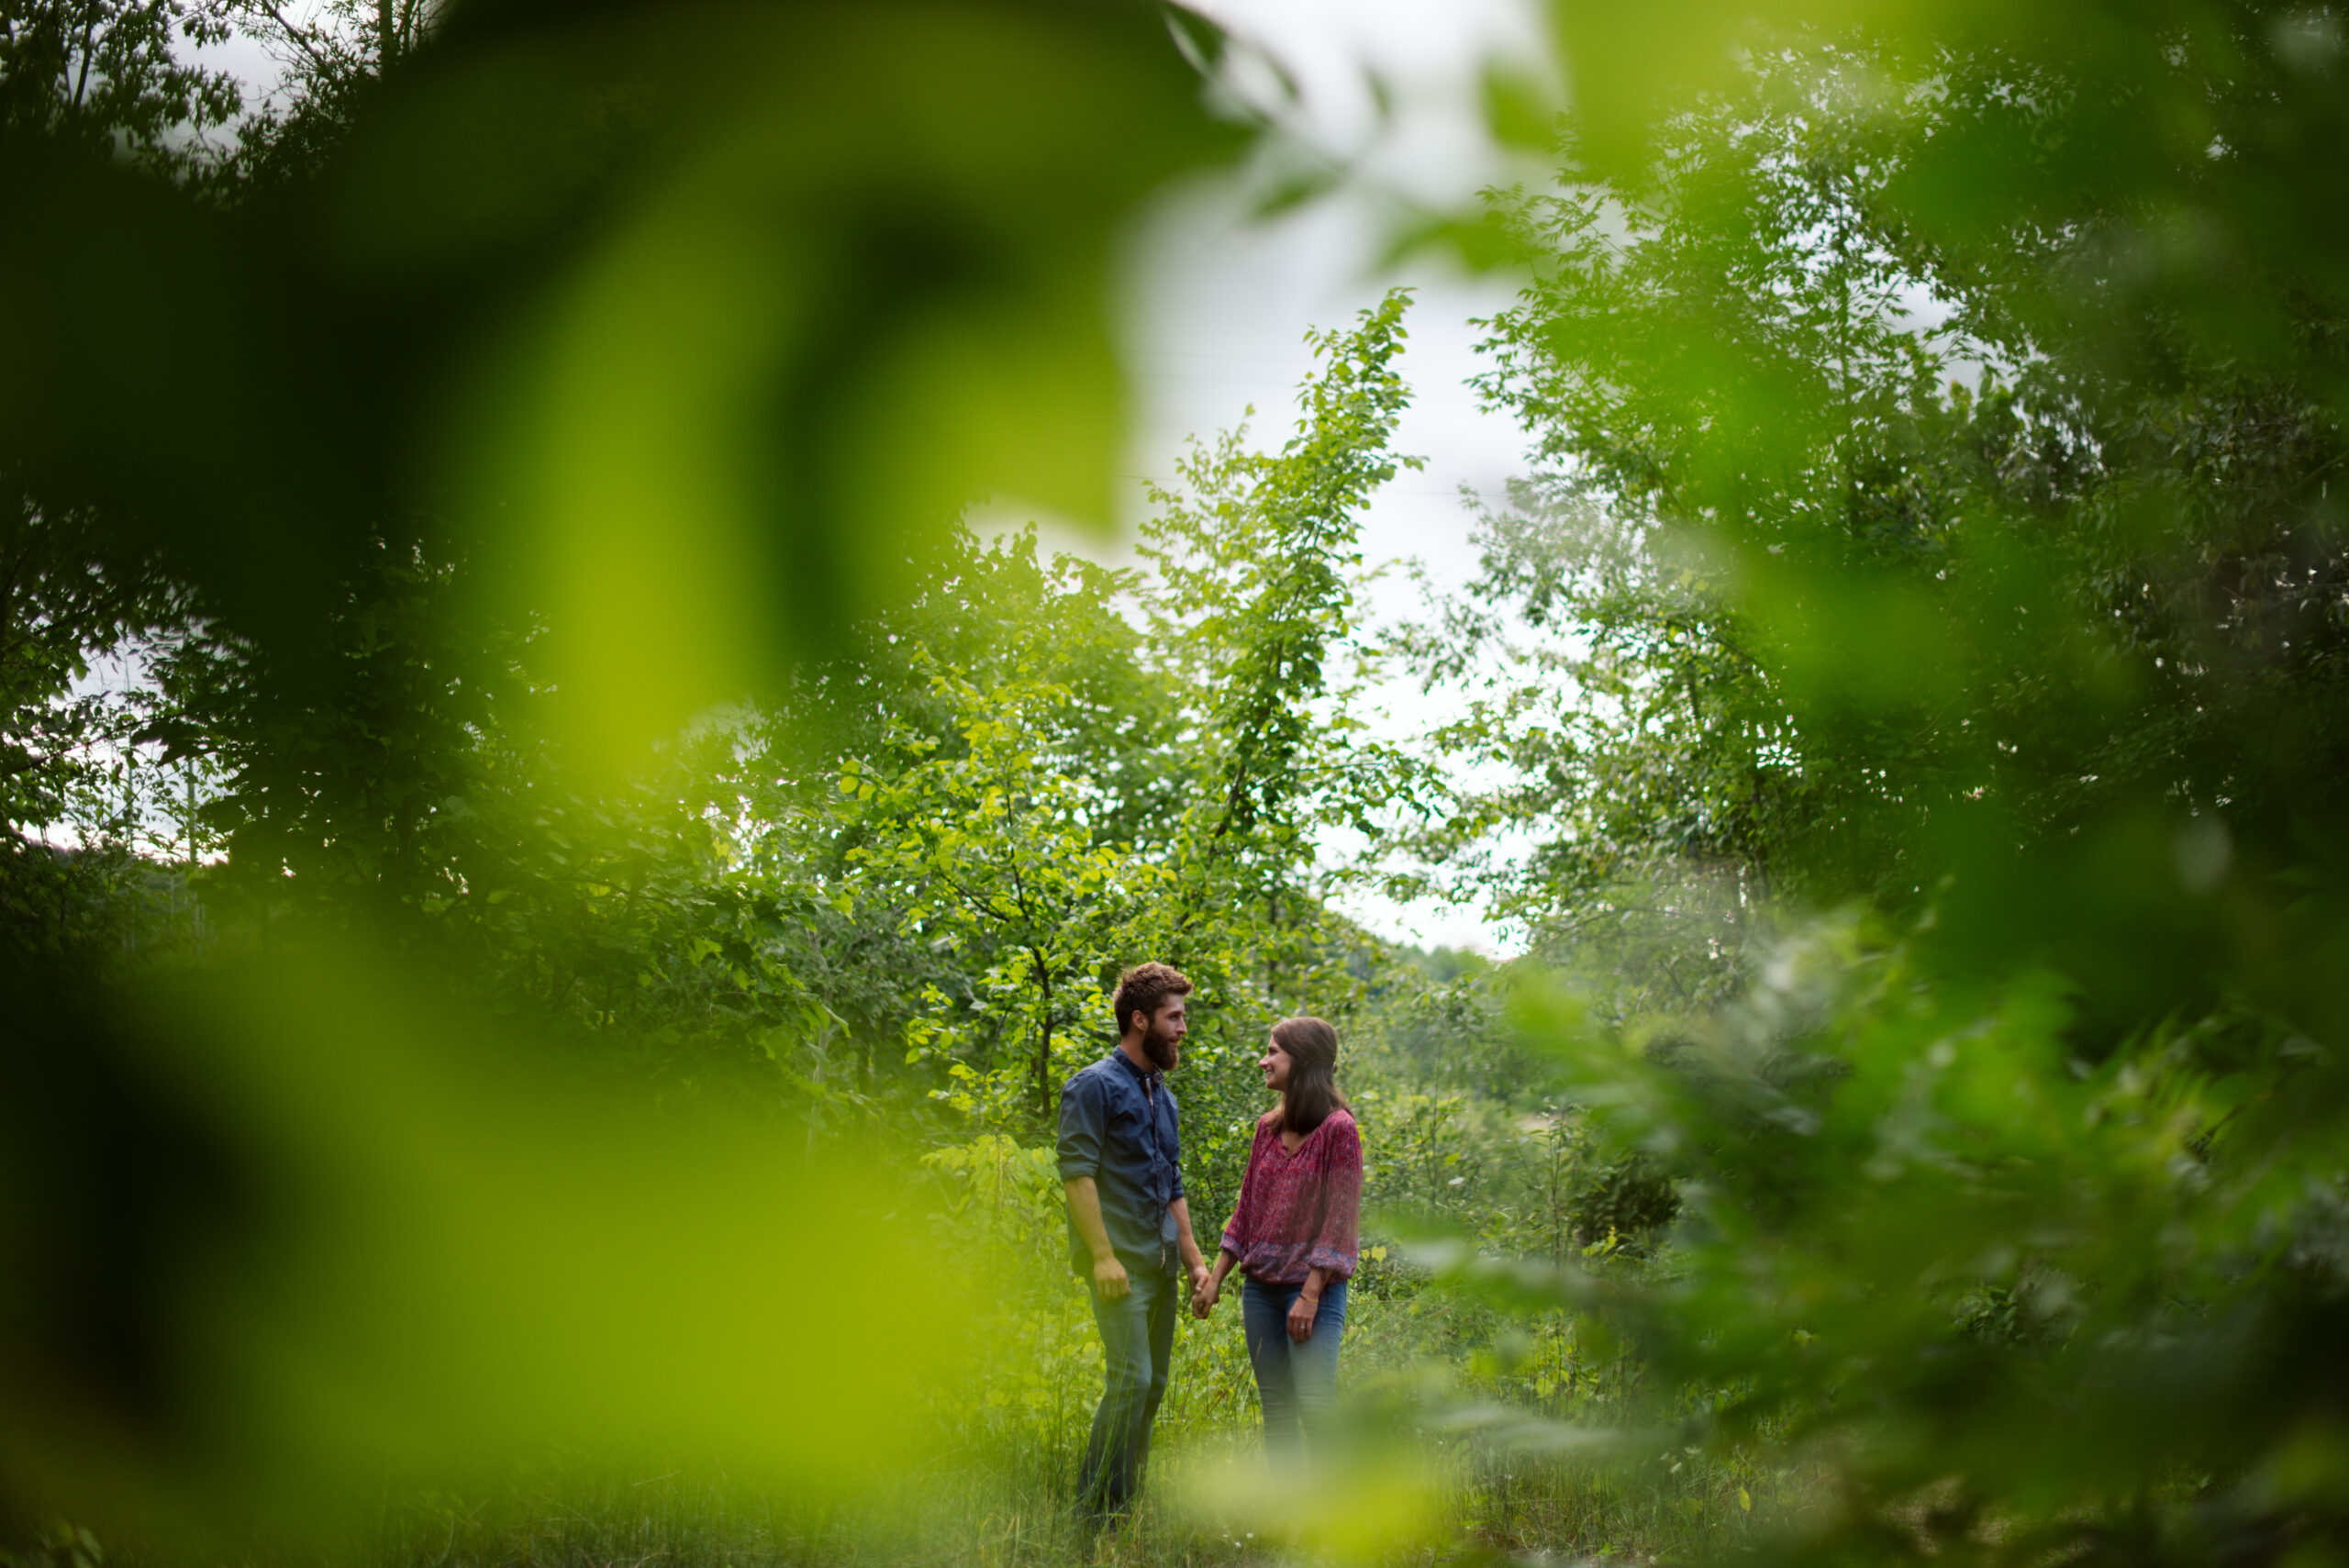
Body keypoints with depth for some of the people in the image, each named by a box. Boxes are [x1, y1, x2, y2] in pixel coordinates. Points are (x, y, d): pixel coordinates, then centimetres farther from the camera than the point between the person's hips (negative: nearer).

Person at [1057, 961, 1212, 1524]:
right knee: (1131, 1379, -14)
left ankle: (1129, 1502, 16)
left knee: (1153, 1385, 8)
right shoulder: (1096, 1086, -6)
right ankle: (1097, 1511, -7)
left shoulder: (1162, 1095, 19)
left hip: (1160, 1262, 8)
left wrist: (1194, 1261, 17)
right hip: (1122, 1264, -8)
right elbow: (1076, 1172, -14)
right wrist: (1103, 1255, -20)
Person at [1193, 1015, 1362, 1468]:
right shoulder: (1268, 1128, 12)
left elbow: (1339, 1220, -12)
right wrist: (1215, 1277, 12)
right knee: (1275, 1405, 8)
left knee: (1314, 1405, -14)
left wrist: (1310, 1296, -16)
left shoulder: (1339, 1129, -9)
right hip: (1261, 1286, 7)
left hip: (1312, 1286, -7)